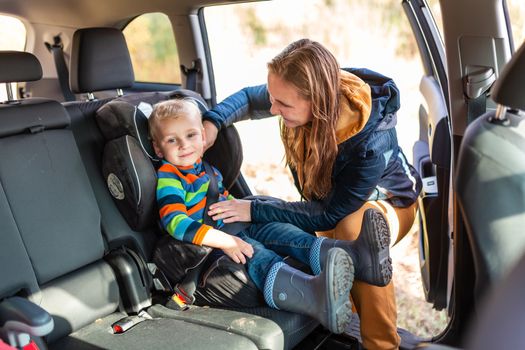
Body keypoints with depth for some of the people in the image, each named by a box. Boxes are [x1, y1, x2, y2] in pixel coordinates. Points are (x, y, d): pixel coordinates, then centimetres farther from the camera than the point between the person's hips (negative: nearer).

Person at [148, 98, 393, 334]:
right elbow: (176, 223, -24)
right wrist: (223, 241, -31)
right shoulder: (168, 179, -10)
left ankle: (353, 255, -29)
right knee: (256, 256, -33)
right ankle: (316, 296, -62)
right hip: (208, 243, -9)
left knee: (279, 230, -12)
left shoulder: (205, 168, 19)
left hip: (234, 230, 9)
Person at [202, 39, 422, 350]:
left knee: (354, 228, -38)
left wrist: (256, 211, -33)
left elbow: (331, 213, -31)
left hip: (386, 202, -5)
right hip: (329, 201, 6)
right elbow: (249, 98, -3)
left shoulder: (372, 141, -40)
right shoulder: (298, 96, -24)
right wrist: (213, 122, -23)